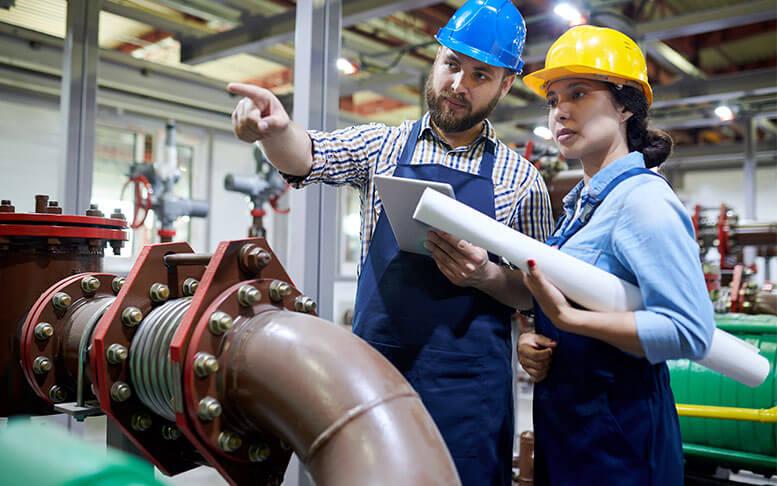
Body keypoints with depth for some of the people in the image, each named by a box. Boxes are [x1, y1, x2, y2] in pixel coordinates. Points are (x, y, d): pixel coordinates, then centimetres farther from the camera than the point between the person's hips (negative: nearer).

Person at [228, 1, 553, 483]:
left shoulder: (521, 178, 4)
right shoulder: (383, 146, 6)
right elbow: (308, 156, -11)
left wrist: (485, 275, -14)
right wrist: (275, 126, -34)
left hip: (467, 383, 0)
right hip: (375, 369, 1)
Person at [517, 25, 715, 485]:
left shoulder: (643, 198, -17)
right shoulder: (580, 202, 8)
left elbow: (691, 332, -24)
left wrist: (568, 317, -27)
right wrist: (532, 340, -3)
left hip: (619, 432, -8)